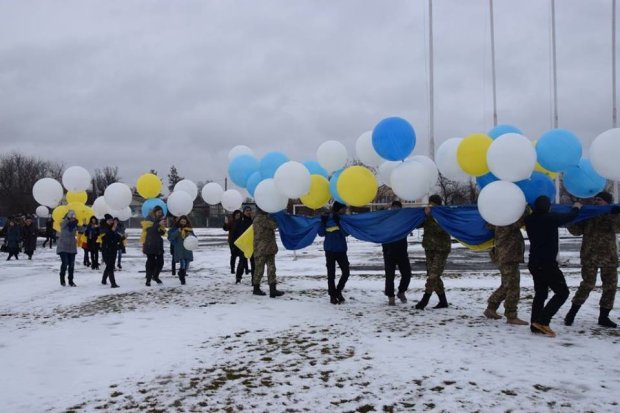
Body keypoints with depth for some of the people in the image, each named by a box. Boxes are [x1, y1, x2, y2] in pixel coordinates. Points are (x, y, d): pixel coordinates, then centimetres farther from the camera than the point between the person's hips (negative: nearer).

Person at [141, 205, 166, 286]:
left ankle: (155, 276, 26)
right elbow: (150, 229, -22)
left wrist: (162, 227, -8)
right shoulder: (149, 219, -7)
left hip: (158, 245, 6)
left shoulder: (160, 220, 13)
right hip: (150, 245, -6)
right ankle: (148, 280, 3)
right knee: (151, 262, -5)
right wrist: (159, 224, -27)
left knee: (160, 261, 5)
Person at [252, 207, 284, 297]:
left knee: (271, 269, 3)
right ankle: (256, 289, 16)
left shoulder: (265, 217, 15)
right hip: (261, 249, -9)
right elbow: (274, 224, -22)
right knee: (259, 269, 4)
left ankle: (272, 289, 1)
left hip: (269, 249, 9)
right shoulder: (260, 218, -16)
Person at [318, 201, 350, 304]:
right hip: (330, 250, -2)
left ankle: (338, 291, 20)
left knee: (346, 272, -1)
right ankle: (332, 295, 13)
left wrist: (338, 222, -24)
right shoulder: (327, 219, -3)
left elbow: (346, 233, -14)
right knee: (331, 273, 3)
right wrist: (323, 222, -18)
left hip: (341, 250, 2)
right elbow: (321, 233, -4)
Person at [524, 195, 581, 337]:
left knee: (540, 293, 15)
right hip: (547, 264, -7)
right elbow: (569, 217, 2)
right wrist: (576, 208, 21)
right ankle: (542, 321, -9)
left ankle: (535, 324, 13)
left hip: (534, 263, 7)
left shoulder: (530, 220, 1)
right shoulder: (551, 218, -15)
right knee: (562, 292, 0)